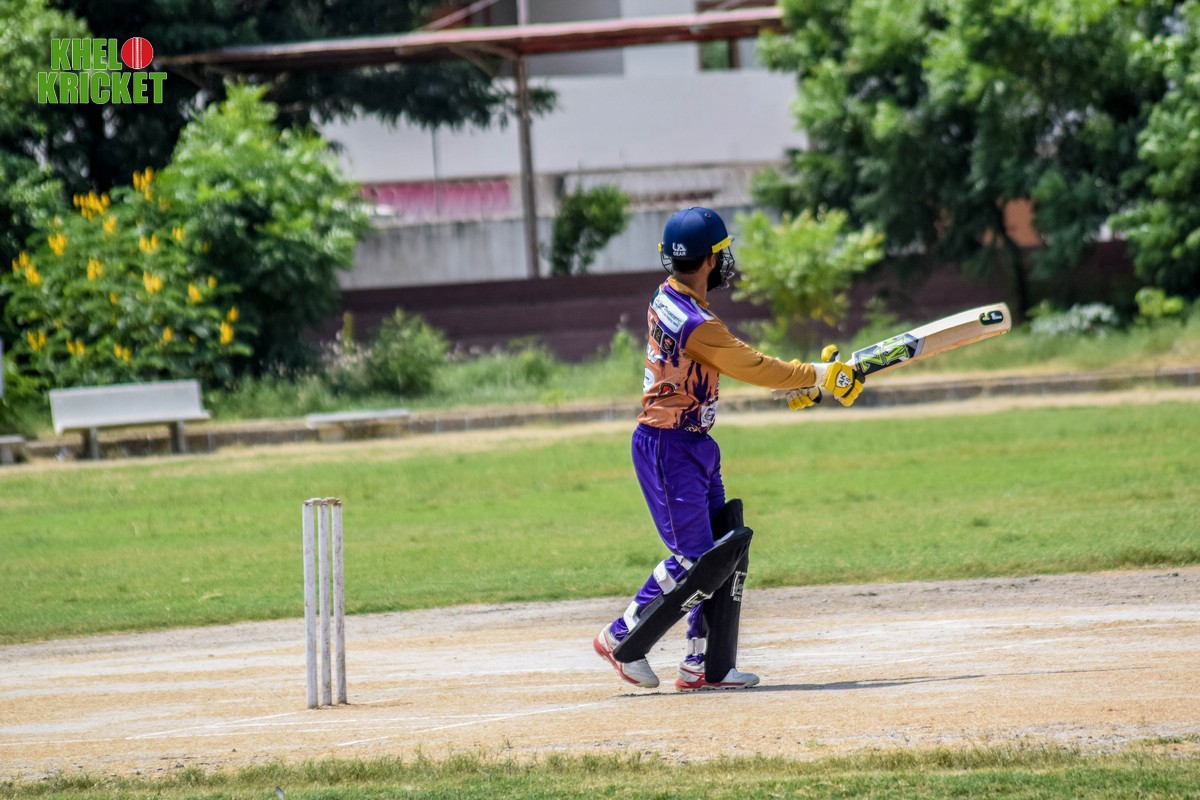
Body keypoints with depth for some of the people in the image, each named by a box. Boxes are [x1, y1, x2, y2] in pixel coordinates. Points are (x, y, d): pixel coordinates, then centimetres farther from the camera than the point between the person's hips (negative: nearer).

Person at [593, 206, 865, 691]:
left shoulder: (669, 300, 6)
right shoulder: (694, 324, -24)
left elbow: (735, 360, 16)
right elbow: (752, 367, -16)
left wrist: (791, 384, 12)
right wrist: (820, 376, -5)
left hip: (694, 446, 10)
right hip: (667, 448, -10)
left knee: (724, 554, 8)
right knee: (694, 559, -7)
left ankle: (703, 665, 9)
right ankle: (622, 641, 6)